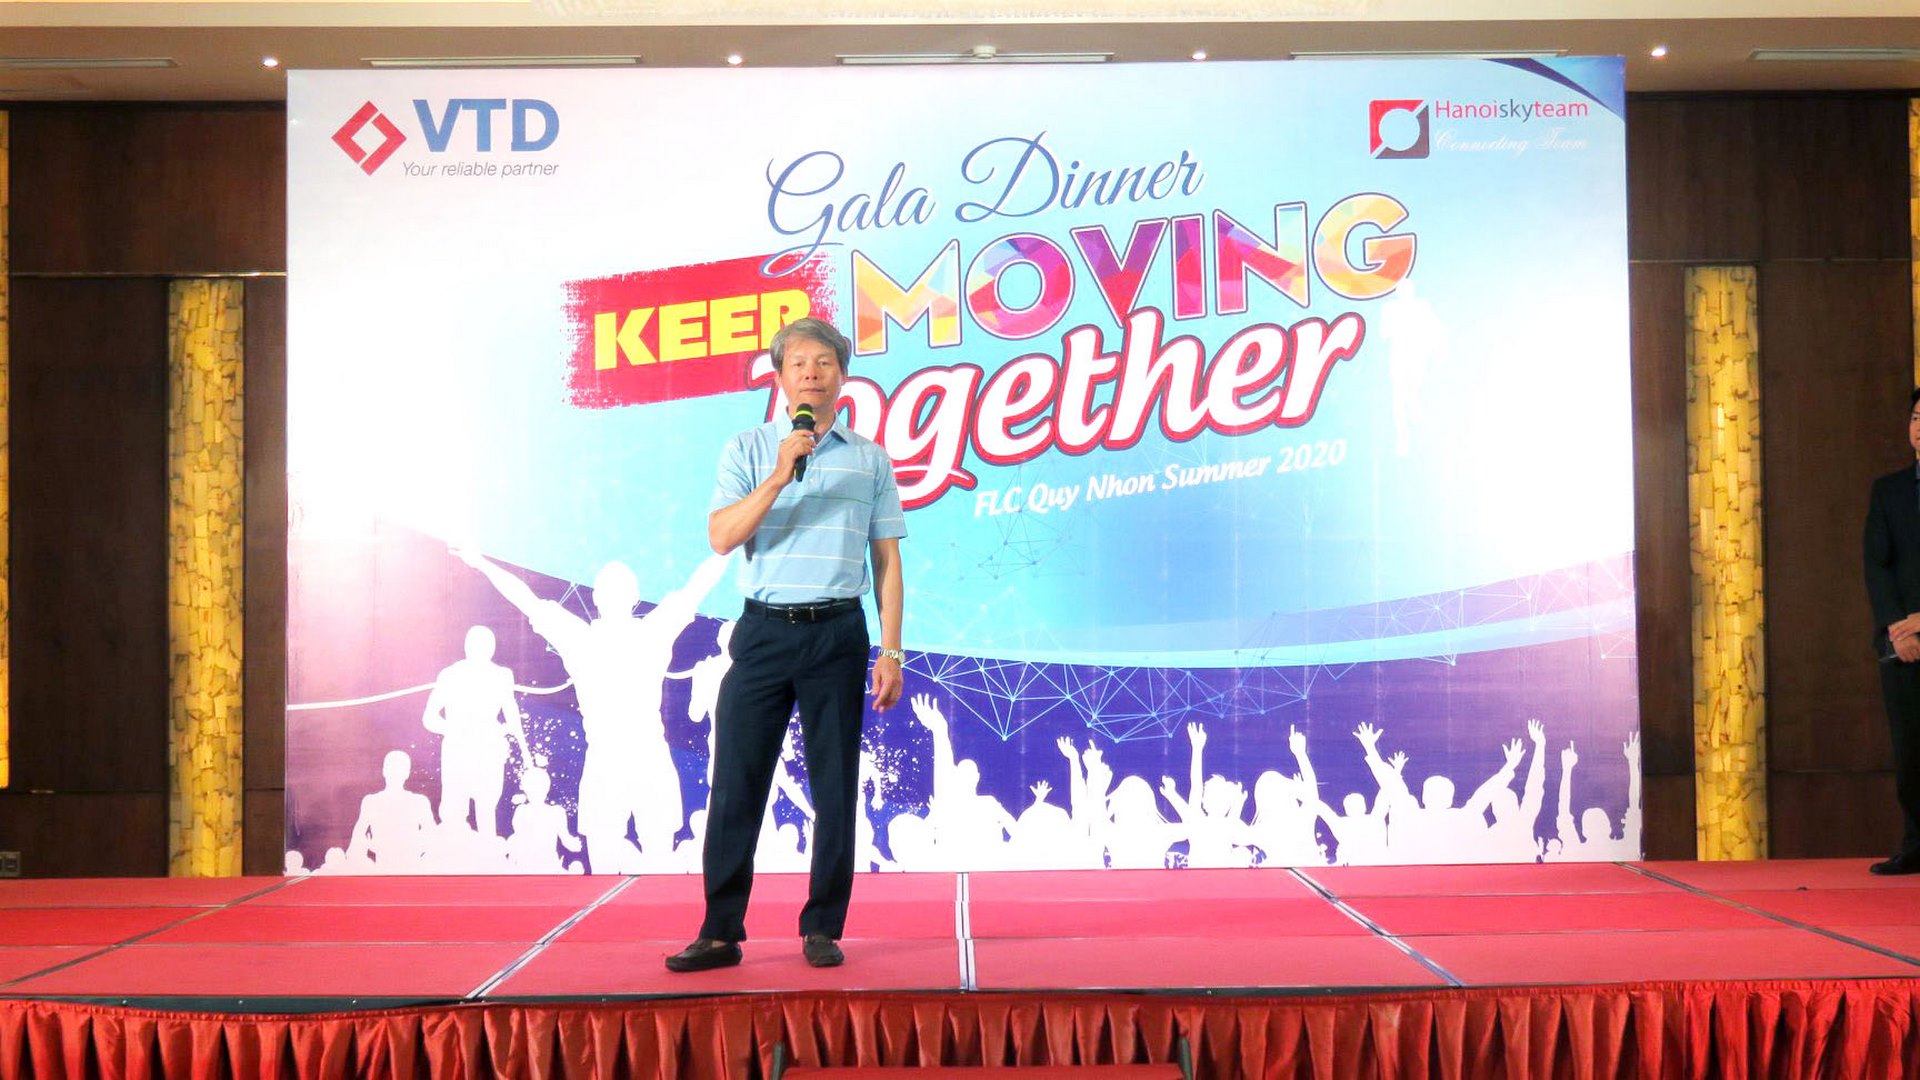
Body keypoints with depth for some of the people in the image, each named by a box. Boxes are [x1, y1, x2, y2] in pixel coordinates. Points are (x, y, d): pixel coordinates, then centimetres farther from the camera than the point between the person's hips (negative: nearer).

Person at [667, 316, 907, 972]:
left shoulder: (870, 460, 10)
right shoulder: (749, 451, 8)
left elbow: (887, 561, 10)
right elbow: (722, 537, -5)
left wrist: (890, 652, 3)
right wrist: (780, 476, -15)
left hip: (838, 633, 1)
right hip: (764, 630, 0)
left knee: (836, 789, 3)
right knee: (736, 785, -1)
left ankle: (822, 929, 13)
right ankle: (721, 931, 6)